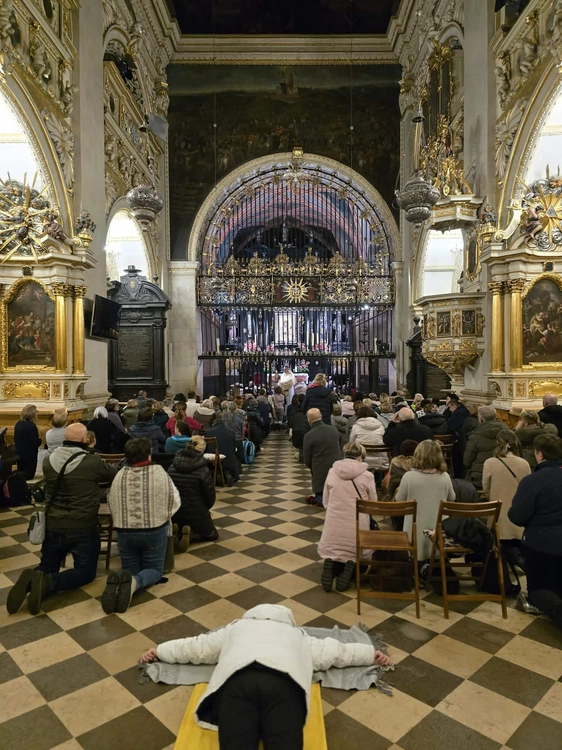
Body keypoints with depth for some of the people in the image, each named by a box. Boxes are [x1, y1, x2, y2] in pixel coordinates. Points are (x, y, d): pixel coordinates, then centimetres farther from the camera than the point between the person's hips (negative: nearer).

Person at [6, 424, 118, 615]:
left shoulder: (48, 461, -2)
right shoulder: (92, 462, -16)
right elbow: (116, 474, 2)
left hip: (53, 527, 4)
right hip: (83, 529, -4)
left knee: (47, 567, 21)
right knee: (86, 571, 9)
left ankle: (32, 580, -13)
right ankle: (49, 582, -17)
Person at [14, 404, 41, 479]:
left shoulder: (18, 424, 4)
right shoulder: (31, 426, -21)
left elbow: (15, 439, 14)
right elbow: (36, 443, -19)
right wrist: (40, 439, 1)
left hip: (19, 454, 8)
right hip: (29, 455, -8)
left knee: (21, 473, 21)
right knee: (28, 475, 3)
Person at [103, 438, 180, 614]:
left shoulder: (120, 475, -4)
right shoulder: (159, 472, -10)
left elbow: (111, 504, 4)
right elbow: (175, 501, -5)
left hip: (125, 531, 3)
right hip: (155, 530, -2)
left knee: (130, 568, 20)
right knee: (154, 569, 16)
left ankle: (116, 581, -16)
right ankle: (134, 582, -19)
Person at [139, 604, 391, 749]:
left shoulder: (237, 627, 42)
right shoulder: (297, 635, 41)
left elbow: (196, 647, 47)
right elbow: (336, 651, 46)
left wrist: (159, 651, 61)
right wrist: (373, 655, 60)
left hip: (236, 678, 0)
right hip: (283, 680, 0)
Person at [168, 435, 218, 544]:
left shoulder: (172, 467, -4)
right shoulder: (203, 470, -17)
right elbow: (210, 496, -10)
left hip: (174, 513, 5)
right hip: (196, 514, -5)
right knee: (212, 534, 23)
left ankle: (176, 533, 1)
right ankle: (191, 534, -6)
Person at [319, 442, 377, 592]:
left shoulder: (332, 472, 0)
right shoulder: (367, 475, -7)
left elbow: (325, 502, 8)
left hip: (333, 526, 2)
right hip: (357, 527, -1)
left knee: (332, 554, 25)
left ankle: (331, 565, -10)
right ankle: (351, 565, -10)